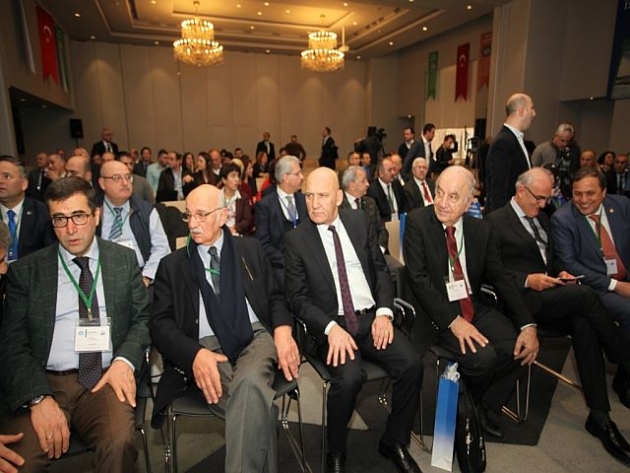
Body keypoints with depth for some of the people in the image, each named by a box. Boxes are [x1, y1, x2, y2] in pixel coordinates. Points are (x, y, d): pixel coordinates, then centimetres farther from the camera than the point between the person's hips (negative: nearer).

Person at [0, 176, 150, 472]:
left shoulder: (124, 260, 9)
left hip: (105, 379, 0)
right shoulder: (26, 270, 7)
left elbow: (143, 318, 8)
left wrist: (125, 360, -12)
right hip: (42, 382, 0)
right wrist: (39, 398, -13)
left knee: (118, 442, -27)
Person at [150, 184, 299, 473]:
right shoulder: (172, 265, 12)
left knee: (249, 382, -34)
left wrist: (282, 330, -9)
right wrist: (195, 354, -18)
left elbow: (275, 297, 15)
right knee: (254, 403, -32)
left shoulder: (250, 249, 15)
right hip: (206, 347, -1)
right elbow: (161, 323, 3)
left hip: (257, 336, 1)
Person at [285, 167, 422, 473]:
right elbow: (297, 298, -4)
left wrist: (384, 312, -6)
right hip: (332, 325, -3)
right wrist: (331, 328, -19)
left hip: (372, 318, 4)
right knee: (349, 377, -29)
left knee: (411, 365, -18)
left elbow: (381, 270, 10)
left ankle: (394, 442, 9)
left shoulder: (360, 222, 8)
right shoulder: (295, 240, -2)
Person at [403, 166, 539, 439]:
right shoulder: (417, 222, -9)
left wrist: (528, 325, -9)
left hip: (474, 307, 5)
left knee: (519, 349, -15)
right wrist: (452, 321, -22)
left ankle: (486, 409, 11)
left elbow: (502, 278, 4)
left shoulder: (481, 230, 4)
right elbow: (418, 279, -15)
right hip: (437, 312, -5)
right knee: (483, 357, -25)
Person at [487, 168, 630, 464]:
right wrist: (527, 280, -18)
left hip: (550, 295, 6)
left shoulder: (542, 218, 21)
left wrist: (560, 272, 5)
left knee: (584, 326, -24)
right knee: (584, 295, -28)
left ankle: (599, 415, -16)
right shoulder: (496, 221, -3)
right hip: (521, 298, -6)